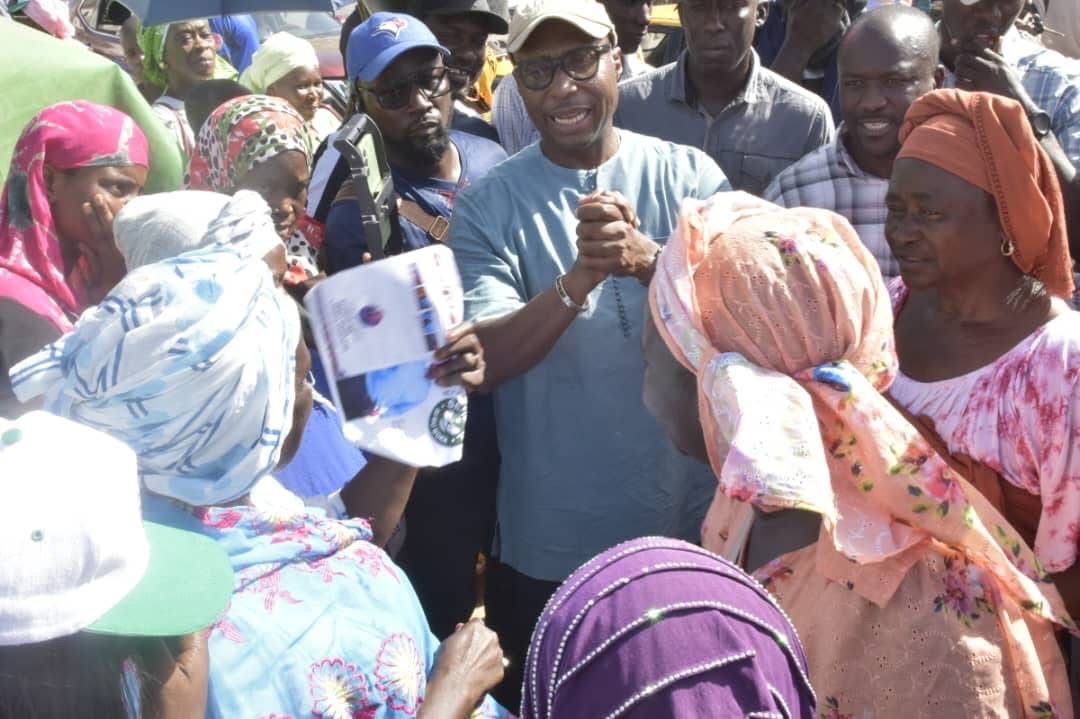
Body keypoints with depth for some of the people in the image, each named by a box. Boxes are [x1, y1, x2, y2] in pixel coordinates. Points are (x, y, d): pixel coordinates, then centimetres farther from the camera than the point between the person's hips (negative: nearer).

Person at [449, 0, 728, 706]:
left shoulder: (689, 175, -3)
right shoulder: (489, 205, -7)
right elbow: (486, 360, -17)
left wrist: (646, 259, -32)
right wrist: (581, 277, -33)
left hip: (688, 527, 1)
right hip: (548, 545, -1)